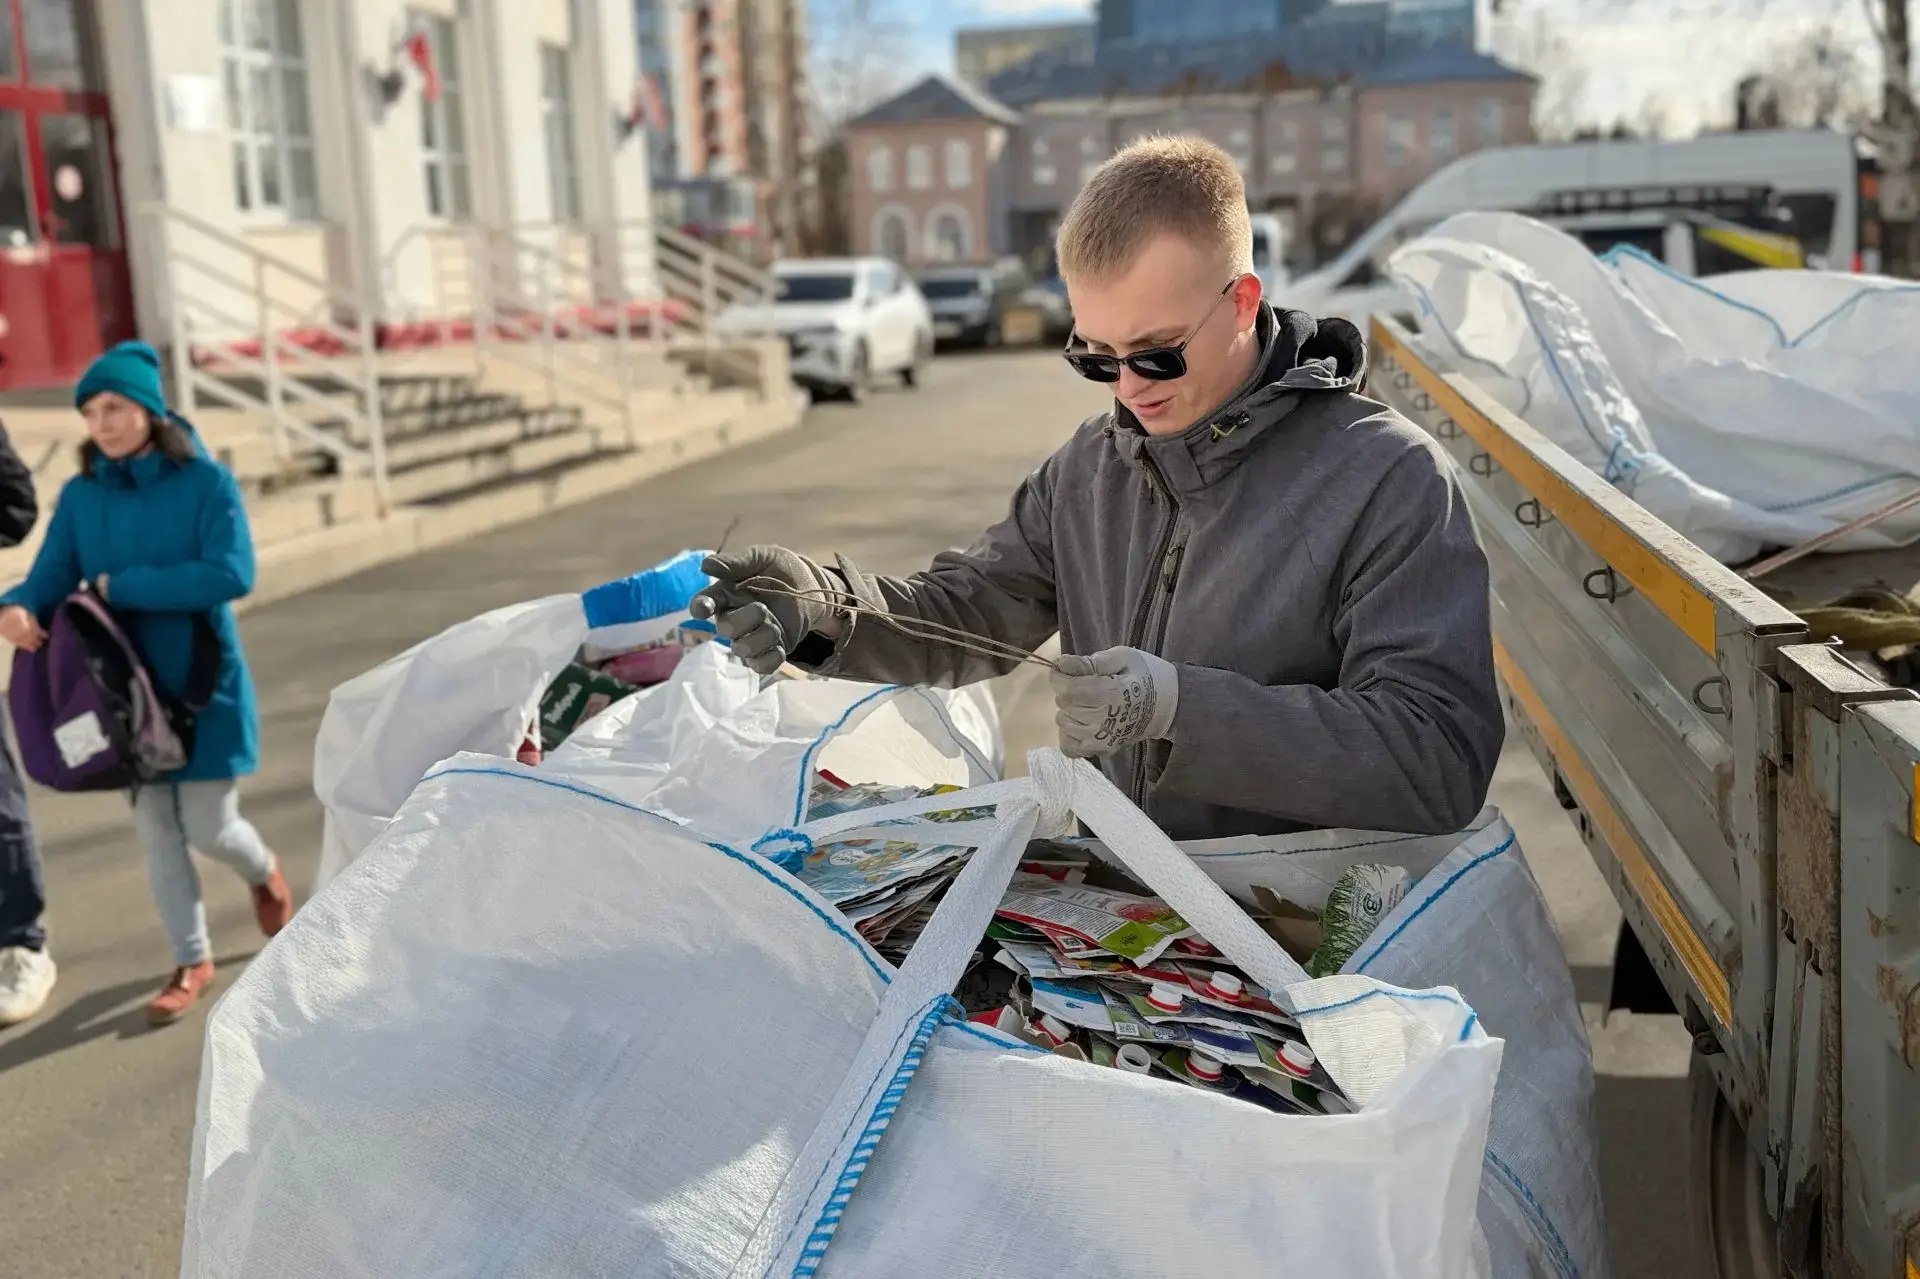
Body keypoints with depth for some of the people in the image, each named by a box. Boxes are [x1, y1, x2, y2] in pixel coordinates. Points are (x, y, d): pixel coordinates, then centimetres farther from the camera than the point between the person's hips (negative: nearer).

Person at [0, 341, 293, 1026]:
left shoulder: (206, 480, -11)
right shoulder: (80, 495, 0)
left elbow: (232, 574, -21)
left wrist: (123, 586, -22)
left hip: (202, 683, -3)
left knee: (208, 827, 1)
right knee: (156, 831, 9)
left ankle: (265, 873, 36)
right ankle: (192, 961, 25)